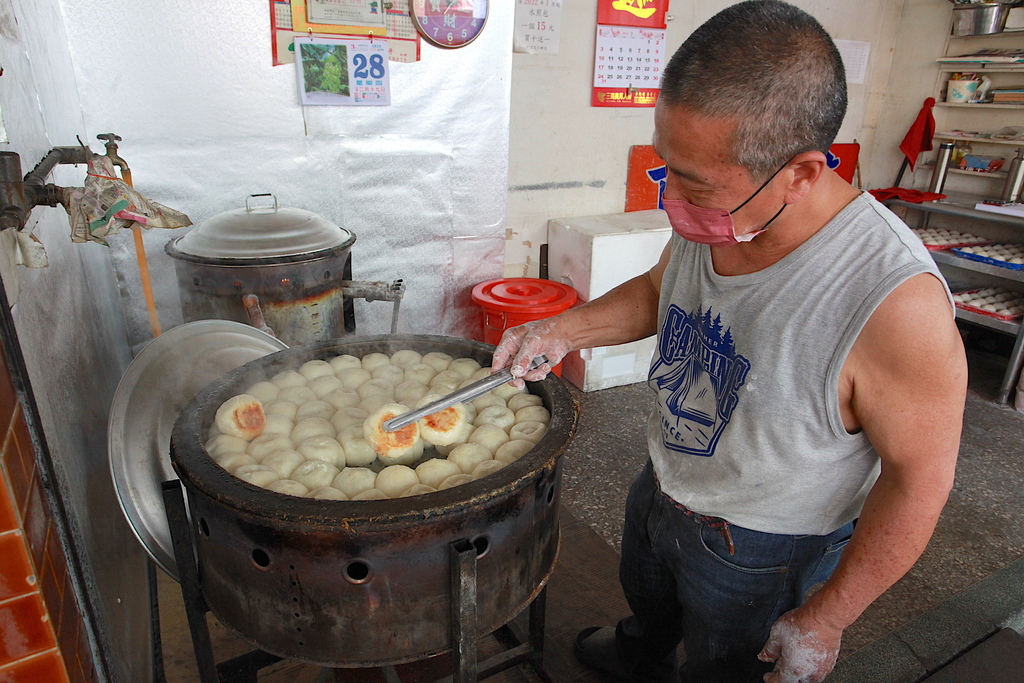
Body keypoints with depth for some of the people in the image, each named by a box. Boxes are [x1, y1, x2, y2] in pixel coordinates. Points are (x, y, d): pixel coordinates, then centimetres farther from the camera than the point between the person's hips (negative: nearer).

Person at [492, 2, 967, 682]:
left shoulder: (895, 301, -36)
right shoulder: (709, 218, -16)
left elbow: (919, 479, -25)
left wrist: (825, 619, -15)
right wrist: (565, 330, -13)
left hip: (758, 551, -6)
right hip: (659, 490, 7)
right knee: (647, 600, 36)